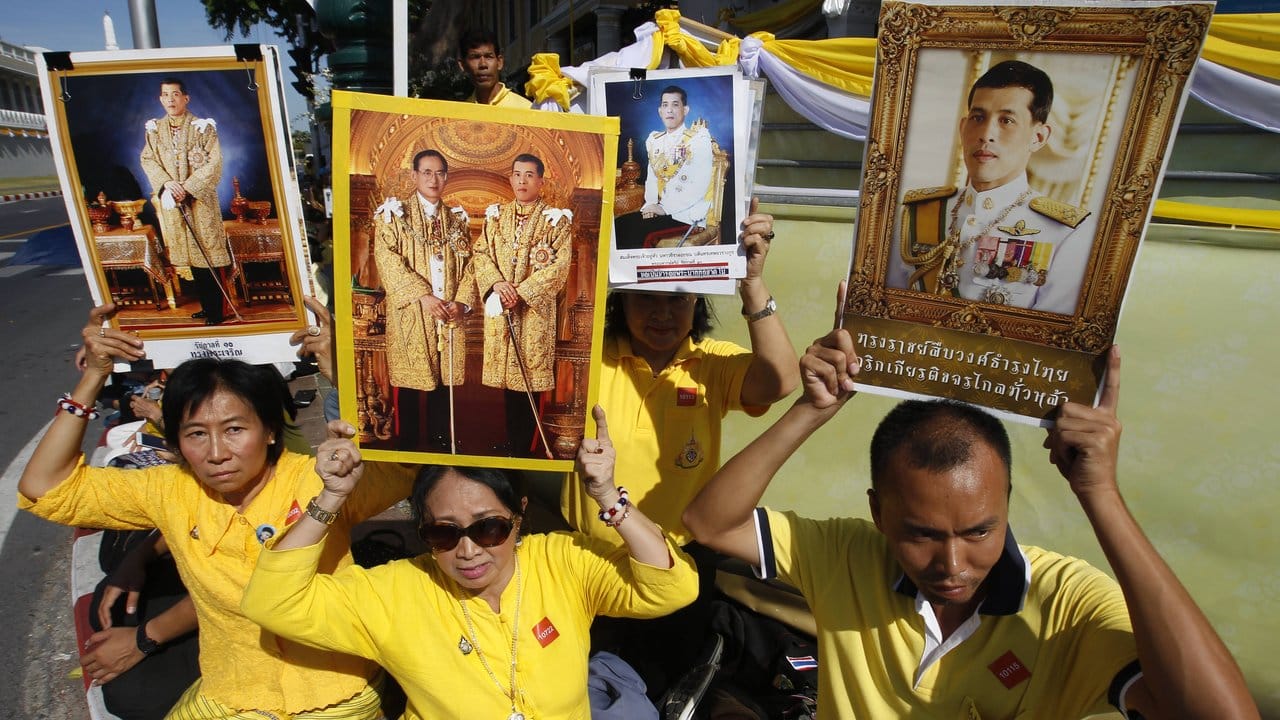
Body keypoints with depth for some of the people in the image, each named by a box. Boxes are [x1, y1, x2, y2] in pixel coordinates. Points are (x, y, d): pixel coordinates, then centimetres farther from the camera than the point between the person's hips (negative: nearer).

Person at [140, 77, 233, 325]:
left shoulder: (203, 127, -4)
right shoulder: (154, 129, 9)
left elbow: (214, 163, -10)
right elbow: (147, 159, 7)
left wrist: (188, 188, -16)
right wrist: (167, 182, -12)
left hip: (200, 201, -4)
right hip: (171, 203, 5)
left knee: (208, 256, -4)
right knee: (189, 258, 9)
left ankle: (216, 312, 1)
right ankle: (206, 306, 20)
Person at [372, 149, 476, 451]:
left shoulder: (457, 219, 14)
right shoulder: (395, 215, 3)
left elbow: (468, 265, 8)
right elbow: (387, 260, -10)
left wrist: (462, 301, -8)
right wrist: (423, 296, -20)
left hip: (448, 315, 3)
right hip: (410, 314, -3)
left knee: (443, 380, 8)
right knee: (409, 382, 3)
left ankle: (440, 439, 22)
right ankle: (408, 443, 17)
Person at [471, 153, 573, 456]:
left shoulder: (556, 219, 0)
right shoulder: (496, 215, 12)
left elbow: (560, 265, -8)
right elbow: (480, 252, 8)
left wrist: (523, 291, -14)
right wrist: (497, 283, -11)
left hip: (534, 309, -3)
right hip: (499, 308, 4)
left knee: (528, 379, -2)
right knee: (506, 374, 7)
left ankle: (521, 450, 10)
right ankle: (512, 445, 21)